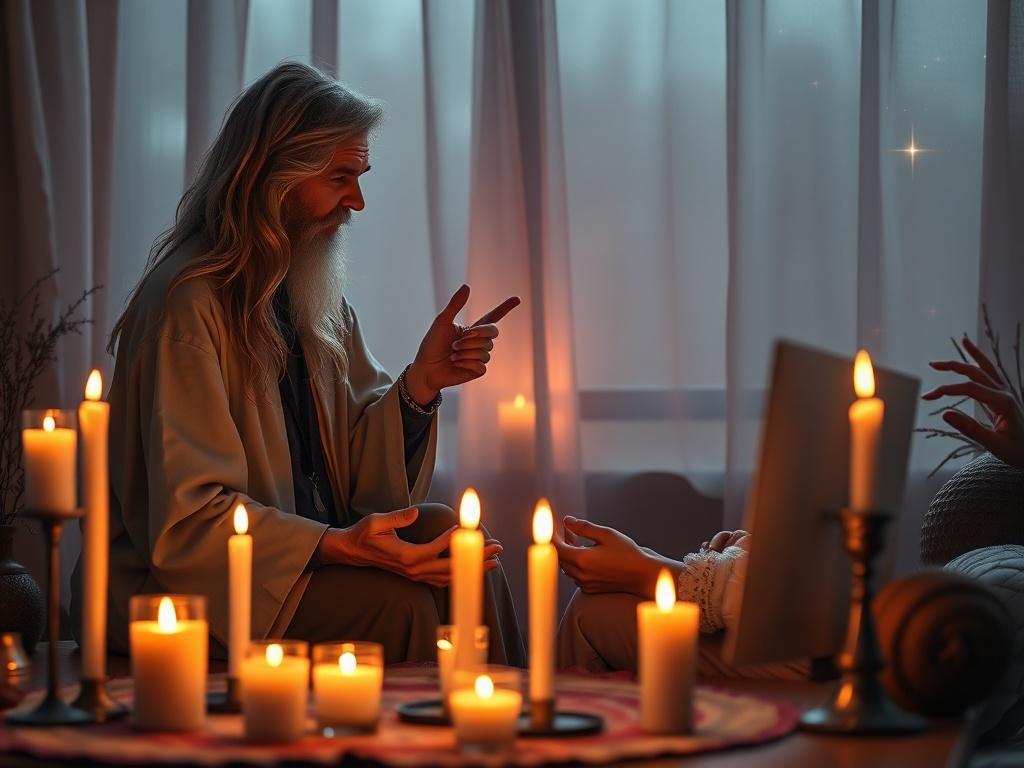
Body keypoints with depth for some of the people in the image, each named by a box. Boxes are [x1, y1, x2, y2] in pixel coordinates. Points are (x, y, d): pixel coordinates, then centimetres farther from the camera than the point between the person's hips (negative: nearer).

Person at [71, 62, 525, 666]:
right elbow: (187, 518, -20)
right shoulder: (188, 301, -16)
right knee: (396, 603, -27)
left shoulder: (317, 294, 11)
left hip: (308, 554, 8)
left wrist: (420, 384, -9)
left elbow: (356, 469, 9)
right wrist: (339, 545, -30)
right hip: (182, 589, -7)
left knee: (452, 542, -16)